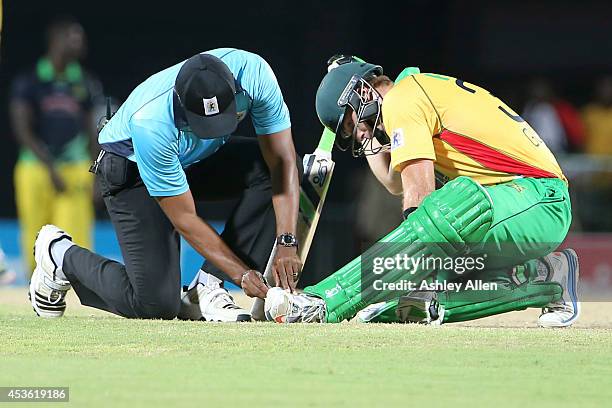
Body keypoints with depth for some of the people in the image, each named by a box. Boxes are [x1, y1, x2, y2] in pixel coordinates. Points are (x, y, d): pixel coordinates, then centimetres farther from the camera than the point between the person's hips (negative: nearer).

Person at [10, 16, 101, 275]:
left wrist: (97, 177, 4)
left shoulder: (86, 84, 10)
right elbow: (22, 130, -4)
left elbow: (93, 133, 13)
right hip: (36, 168, -1)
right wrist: (51, 169, -12)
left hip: (76, 170, 1)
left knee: (76, 239, -11)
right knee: (36, 244, 2)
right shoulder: (29, 82, 1)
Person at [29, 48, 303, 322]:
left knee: (269, 169, -25)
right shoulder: (150, 123, -40)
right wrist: (241, 274, -33)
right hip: (130, 171, -5)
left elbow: (282, 162, -25)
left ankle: (205, 289, -14)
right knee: (157, 305, -15)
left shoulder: (253, 71, -32)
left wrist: (286, 244, -35)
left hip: (201, 158, 5)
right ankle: (61, 253, 11)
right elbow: (184, 218, -30)